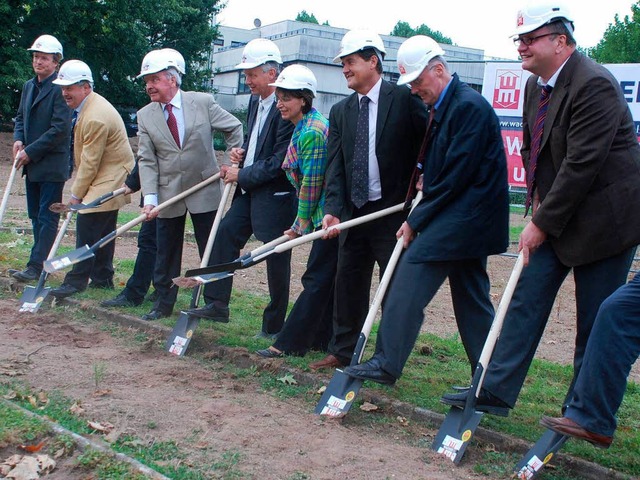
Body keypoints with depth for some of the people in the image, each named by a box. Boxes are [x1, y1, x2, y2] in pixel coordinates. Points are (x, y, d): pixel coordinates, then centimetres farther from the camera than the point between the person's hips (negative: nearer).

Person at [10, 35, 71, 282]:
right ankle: (43, 261, 21)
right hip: (31, 163, 9)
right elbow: (21, 117, 20)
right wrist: (18, 139, -1)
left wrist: (31, 151, -15)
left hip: (52, 164, -9)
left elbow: (60, 129, -19)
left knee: (47, 217, -4)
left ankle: (36, 266, -3)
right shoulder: (29, 86, 13)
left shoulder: (59, 89, -14)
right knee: (35, 215, 12)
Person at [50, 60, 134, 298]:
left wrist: (76, 194, -11)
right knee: (102, 230, 14)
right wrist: (79, 189, 15)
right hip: (108, 177, 11)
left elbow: (90, 162, -20)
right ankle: (102, 278, 22)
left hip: (110, 178, -11)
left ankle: (77, 280, -5)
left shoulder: (96, 117, -25)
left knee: (87, 226, -11)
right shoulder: (88, 106, 9)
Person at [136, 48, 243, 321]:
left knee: (211, 251, 6)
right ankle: (164, 303, 24)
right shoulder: (145, 116, 0)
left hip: (205, 190, -2)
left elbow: (235, 128, 6)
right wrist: (150, 198, -14)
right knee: (166, 253, 10)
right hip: (167, 194, 2)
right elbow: (146, 160, -4)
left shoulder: (204, 102, -6)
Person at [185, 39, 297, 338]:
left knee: (276, 259, 1)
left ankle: (274, 326, 12)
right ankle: (218, 304, 15)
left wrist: (242, 176, -13)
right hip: (248, 190, 9)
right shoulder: (255, 102, 11)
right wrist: (240, 152, 5)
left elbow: (279, 163, -22)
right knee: (225, 234, 6)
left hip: (275, 194, -9)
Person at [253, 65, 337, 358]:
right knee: (326, 280, 14)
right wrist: (302, 224, 15)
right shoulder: (303, 128, 14)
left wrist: (301, 224, -7)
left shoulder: (312, 131, -17)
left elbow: (312, 183, -17)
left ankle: (290, 343, 1)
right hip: (325, 216, 10)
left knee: (317, 281, -3)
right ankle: (322, 339, 22)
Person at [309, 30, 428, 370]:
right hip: (353, 211, 6)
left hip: (394, 210, -5)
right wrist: (333, 209, -10)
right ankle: (342, 351, 24)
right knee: (348, 283, 12)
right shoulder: (340, 111, 8)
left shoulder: (404, 99, -7)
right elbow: (335, 165, 1)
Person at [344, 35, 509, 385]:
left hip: (463, 217, -10)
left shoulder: (469, 107, -16)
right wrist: (429, 183, 2)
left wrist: (416, 220, -14)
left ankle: (386, 363, -6)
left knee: (409, 282, -11)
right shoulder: (443, 106, 14)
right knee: (471, 297, 13)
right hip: (467, 220, 10)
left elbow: (457, 175, -19)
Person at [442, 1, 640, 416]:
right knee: (527, 300, 7)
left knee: (596, 322, 1)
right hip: (555, 217, 9)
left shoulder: (594, 85, -21)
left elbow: (581, 164, -25)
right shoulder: (536, 86, 7)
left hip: (603, 217, -8)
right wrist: (537, 198, 4)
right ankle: (496, 390, 13)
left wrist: (543, 223, -21)